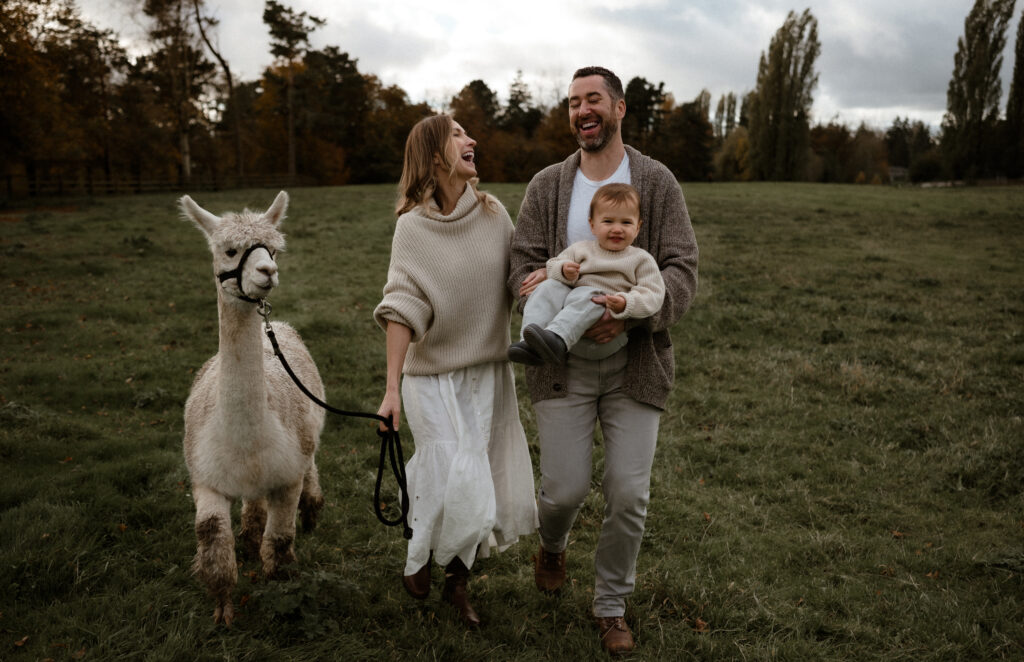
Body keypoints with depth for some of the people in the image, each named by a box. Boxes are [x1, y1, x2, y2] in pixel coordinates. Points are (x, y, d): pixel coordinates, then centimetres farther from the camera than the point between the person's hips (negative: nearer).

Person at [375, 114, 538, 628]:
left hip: (487, 372, 4)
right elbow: (403, 308, -16)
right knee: (460, 484, -6)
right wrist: (392, 387, -20)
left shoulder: (493, 213, 1)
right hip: (433, 375, -4)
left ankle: (457, 579, 29)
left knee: (487, 486, 7)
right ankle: (419, 558, 25)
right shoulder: (413, 226, -9)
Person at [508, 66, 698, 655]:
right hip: (563, 362, 1)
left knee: (629, 495, 2)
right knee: (565, 488, 1)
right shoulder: (547, 186, 5)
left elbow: (683, 271, -7)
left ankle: (612, 606, 27)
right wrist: (537, 281, -22)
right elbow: (522, 265, 3)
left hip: (636, 362, 0)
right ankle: (553, 546, 40)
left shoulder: (658, 183, 1)